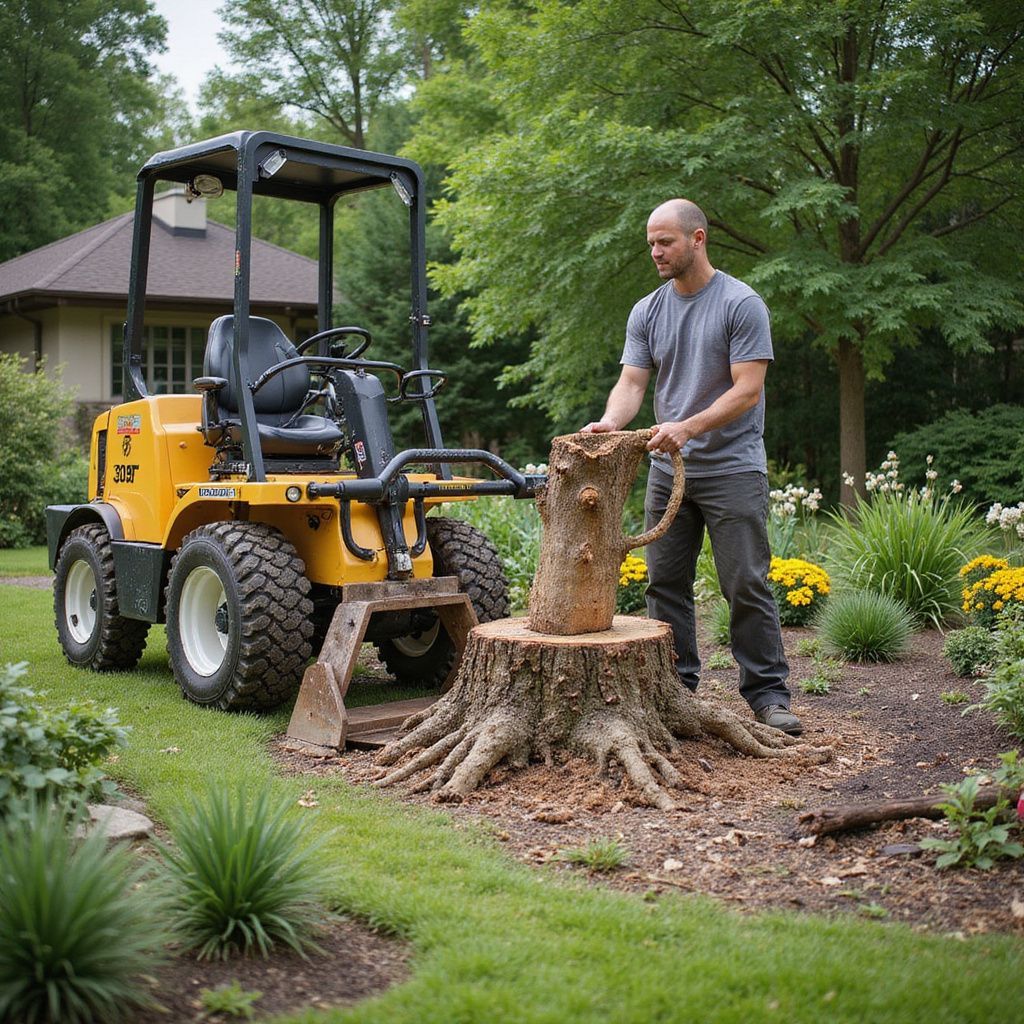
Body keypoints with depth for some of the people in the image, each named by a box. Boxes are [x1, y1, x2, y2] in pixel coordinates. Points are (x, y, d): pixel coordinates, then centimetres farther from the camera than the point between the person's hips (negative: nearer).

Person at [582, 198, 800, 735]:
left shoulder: (741, 304, -8)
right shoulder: (647, 311, 9)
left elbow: (747, 390, -14)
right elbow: (632, 382, 3)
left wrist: (687, 427, -26)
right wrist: (610, 421, -19)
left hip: (732, 469, -5)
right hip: (667, 469, 6)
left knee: (746, 586, -3)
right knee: (665, 584, 8)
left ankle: (768, 693, 7)